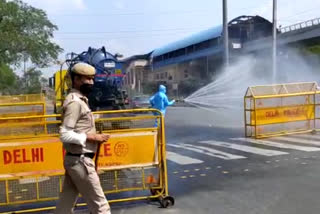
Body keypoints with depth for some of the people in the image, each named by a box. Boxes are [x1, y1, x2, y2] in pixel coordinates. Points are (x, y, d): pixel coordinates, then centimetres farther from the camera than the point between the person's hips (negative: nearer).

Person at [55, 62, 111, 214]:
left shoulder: (80, 100, 14)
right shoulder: (74, 102, -17)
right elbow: (65, 135, -23)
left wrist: (94, 137, 4)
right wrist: (92, 137, -18)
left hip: (75, 159, 9)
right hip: (80, 161, -9)